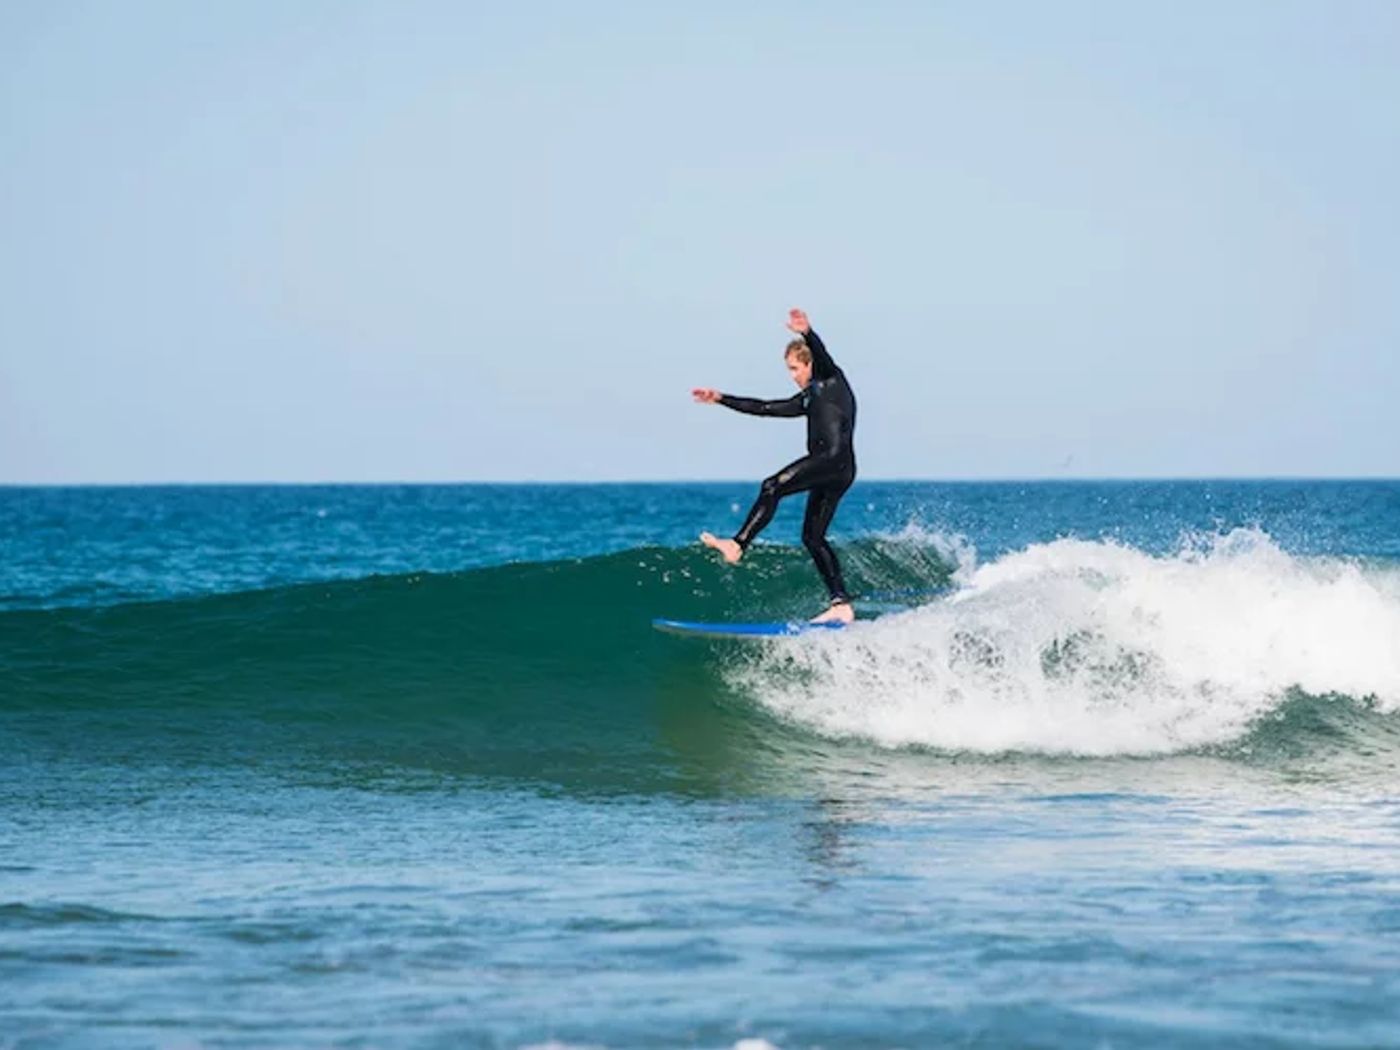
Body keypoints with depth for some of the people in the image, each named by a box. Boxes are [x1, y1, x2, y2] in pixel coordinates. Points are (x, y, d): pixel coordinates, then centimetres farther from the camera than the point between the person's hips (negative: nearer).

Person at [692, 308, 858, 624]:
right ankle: (841, 605, 0)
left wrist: (807, 333, -36)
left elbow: (822, 355, -15)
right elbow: (764, 408, 31)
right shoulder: (808, 399, 29)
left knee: (772, 487, -19)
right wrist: (720, 399, 29)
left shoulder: (832, 380, 7)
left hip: (837, 458, -10)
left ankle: (737, 545, -26)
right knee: (812, 536, 5)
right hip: (830, 471, 10)